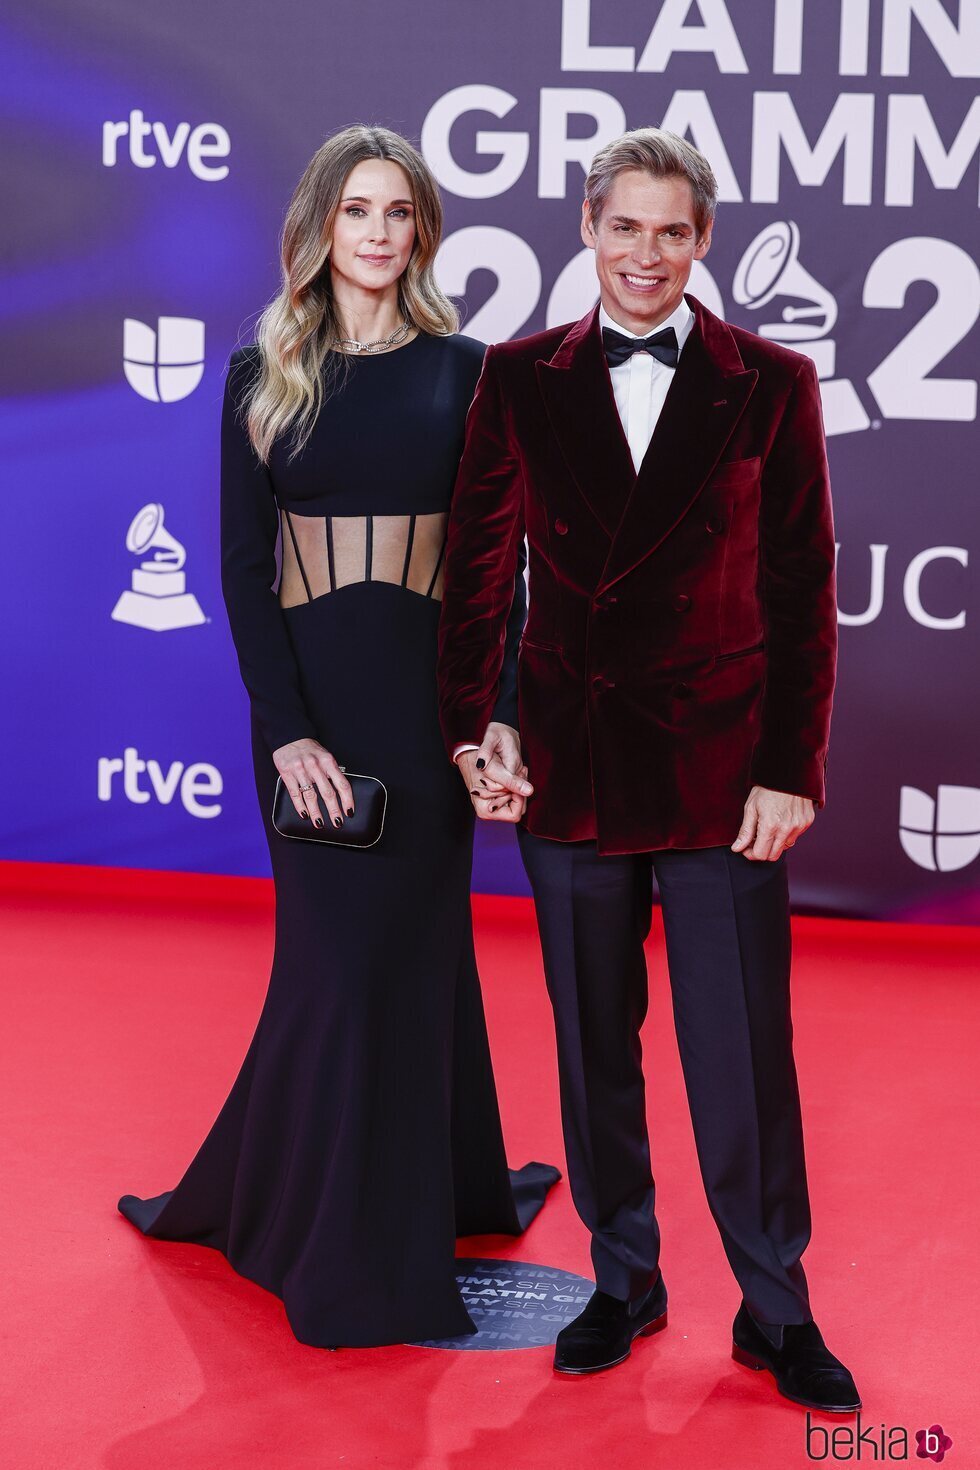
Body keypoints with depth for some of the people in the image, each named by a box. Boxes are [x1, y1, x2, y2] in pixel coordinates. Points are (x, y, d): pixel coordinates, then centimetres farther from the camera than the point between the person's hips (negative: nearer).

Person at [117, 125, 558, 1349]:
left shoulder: (462, 371, 4)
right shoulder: (264, 378, 4)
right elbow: (242, 566, -1)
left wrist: (500, 713, -9)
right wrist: (287, 730, -11)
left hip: (430, 687, 0)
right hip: (308, 691, 0)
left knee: (411, 946, 7)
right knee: (342, 950, 2)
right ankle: (355, 1247, 18)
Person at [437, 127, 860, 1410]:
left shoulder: (771, 382, 0)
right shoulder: (521, 379, 4)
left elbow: (803, 590, -2)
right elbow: (478, 568, 5)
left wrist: (792, 770, -6)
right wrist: (472, 731, -3)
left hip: (722, 764, -2)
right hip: (572, 762, 2)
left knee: (743, 1049, 3)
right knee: (593, 1043, 12)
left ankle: (777, 1311, 20)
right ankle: (624, 1279, 29)